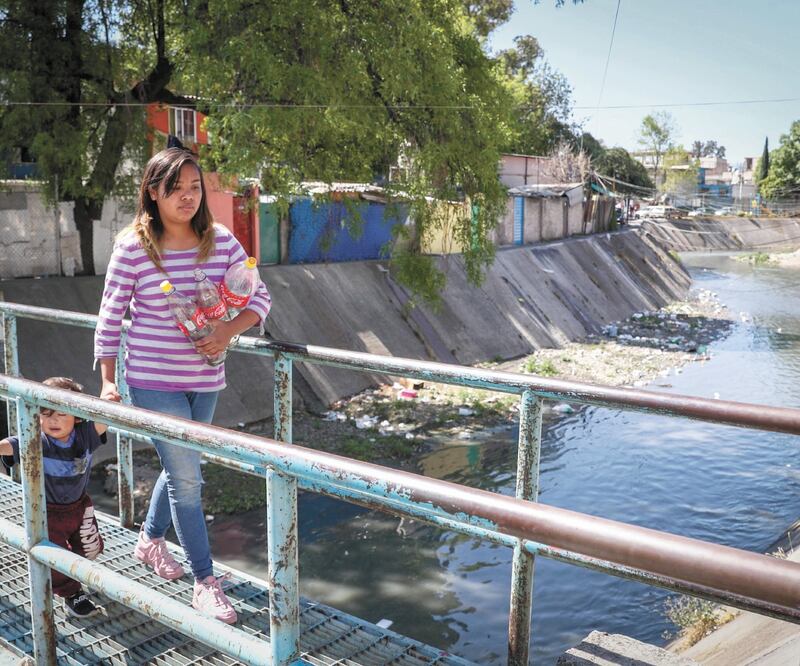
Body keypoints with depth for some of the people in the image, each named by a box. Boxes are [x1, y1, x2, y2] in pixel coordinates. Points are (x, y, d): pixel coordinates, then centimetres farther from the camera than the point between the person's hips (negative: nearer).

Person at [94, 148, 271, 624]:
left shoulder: (221, 241, -4)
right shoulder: (133, 248, -12)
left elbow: (260, 297, 0)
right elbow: (110, 318, -5)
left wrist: (229, 330, -18)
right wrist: (108, 382, -3)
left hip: (205, 380, 5)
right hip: (153, 382, -4)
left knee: (180, 468, 21)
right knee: (187, 478, -2)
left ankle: (150, 539, 47)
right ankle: (206, 581, 14)